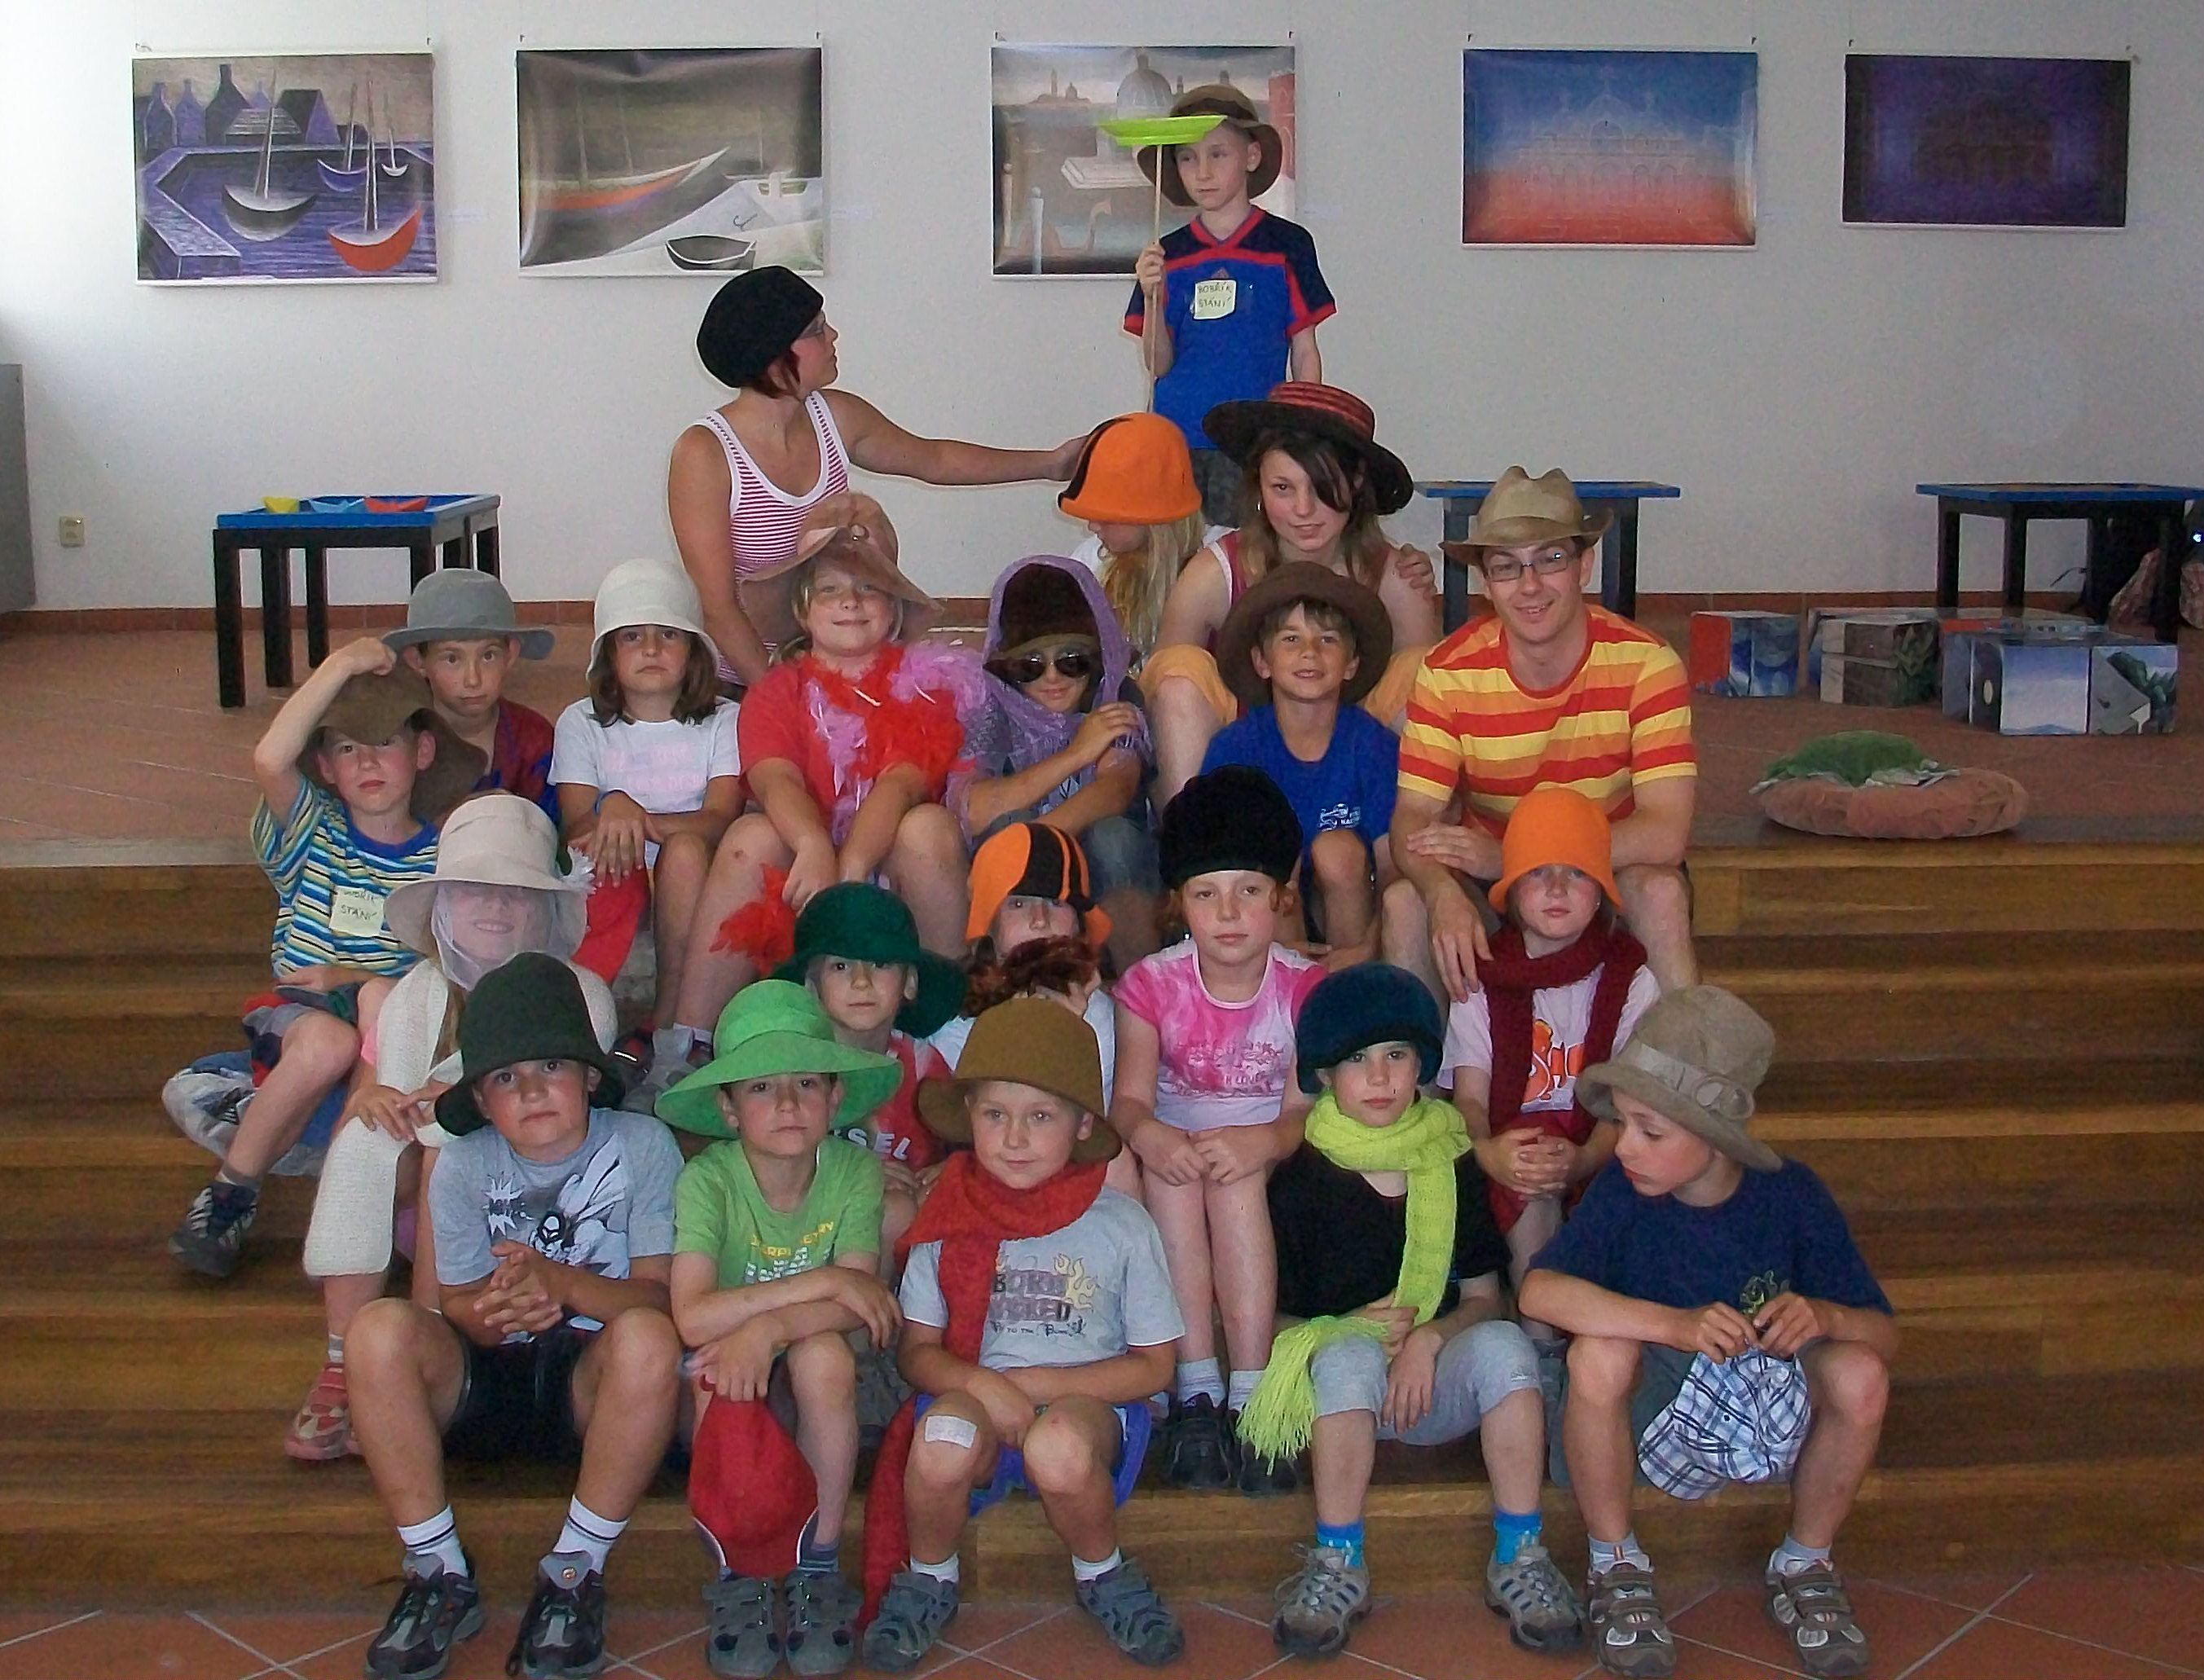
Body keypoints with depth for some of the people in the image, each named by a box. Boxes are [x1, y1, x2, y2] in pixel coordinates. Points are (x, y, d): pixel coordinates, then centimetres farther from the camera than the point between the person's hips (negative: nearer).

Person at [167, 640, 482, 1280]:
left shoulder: (446, 857, 4)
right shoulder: (312, 833, 2)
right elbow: (269, 760, -19)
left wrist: (358, 979, -15)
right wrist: (341, 666, -17)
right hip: (300, 1010, -1)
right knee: (330, 1044, -35)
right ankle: (230, 1194, -12)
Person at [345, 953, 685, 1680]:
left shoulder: (642, 1145, -8)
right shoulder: (464, 1164, -2)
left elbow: (660, 1296, -15)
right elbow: (457, 1305, -5)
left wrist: (562, 1282, -34)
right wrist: (494, 1312, -30)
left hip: (593, 1385, -2)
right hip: (487, 1382, 2)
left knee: (647, 1338, -35)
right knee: (381, 1329, -27)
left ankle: (574, 1573, -19)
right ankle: (440, 1574, -13)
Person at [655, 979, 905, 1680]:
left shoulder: (855, 1170, -11)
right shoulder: (707, 1180, -17)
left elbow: (857, 1307, -20)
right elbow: (692, 1317, -29)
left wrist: (769, 1326, -37)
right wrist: (821, 1283, -28)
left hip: (816, 1391, 1)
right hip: (728, 1403, -1)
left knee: (823, 1352, -31)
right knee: (719, 1371, -33)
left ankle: (818, 1566, -15)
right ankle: (739, 1573, -13)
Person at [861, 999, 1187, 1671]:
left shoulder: (1120, 1224, -1)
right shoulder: (949, 1220, 3)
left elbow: (1152, 1365, 1)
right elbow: (919, 1351, 4)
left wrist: (1039, 1382, -11)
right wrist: (983, 1385, -18)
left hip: (1086, 1401, -1)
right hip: (972, 1394, 1)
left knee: (1060, 1447, -36)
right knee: (944, 1440, -34)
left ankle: (1103, 1576, -3)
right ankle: (927, 1580, -2)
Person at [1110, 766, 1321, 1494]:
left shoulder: (1303, 986, -8)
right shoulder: (1152, 984, -7)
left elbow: (1306, 1109, -15)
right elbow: (1129, 1098, -15)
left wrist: (1262, 1142, -38)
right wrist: (1148, 1135, -39)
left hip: (1270, 1167, -1)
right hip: (1172, 1158, 1)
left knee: (1235, 1176, -34)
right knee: (1171, 1172, -33)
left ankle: (1250, 1394, -29)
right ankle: (1196, 1390, -30)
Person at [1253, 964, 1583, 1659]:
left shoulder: (1452, 1165, 4)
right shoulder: (1300, 1180, -4)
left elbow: (1485, 1297, 4)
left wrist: (1430, 1338, -16)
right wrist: (1356, 1325, -18)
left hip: (1440, 1386, 2)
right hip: (1341, 1390, -2)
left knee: (1502, 1344, -28)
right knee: (1350, 1354, -35)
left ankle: (1519, 1558, -21)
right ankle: (1336, 1566, -25)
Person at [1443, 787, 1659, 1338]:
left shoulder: (1630, 981, 4)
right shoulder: (1482, 981, 6)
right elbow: (1470, 1096, -2)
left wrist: (1581, 1159, -28)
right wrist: (1487, 1151, -28)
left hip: (1599, 1159, 0)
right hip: (1509, 1146, 0)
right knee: (1528, 1185, -33)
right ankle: (1538, 1346, -24)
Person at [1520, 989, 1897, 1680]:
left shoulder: (1790, 1194, -11)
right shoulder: (1623, 1190, -16)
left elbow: (1884, 1333, -9)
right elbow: (1540, 1290, -33)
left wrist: (1824, 1316, -33)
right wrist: (1677, 1325, -44)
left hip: (1770, 1414, 1)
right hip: (1654, 1415, -1)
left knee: (1859, 1374, -28)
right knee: (1598, 1354, -33)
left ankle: (1805, 1565, 0)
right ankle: (1616, 1566, -8)